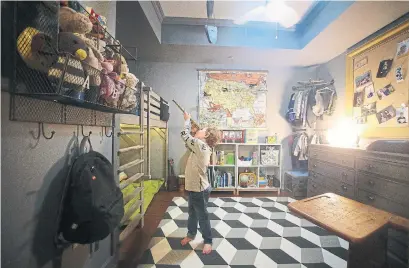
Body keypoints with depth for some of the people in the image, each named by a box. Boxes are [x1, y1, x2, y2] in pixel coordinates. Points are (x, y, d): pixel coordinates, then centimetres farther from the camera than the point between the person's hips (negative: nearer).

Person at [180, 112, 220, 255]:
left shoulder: (201, 145, -25)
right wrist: (193, 129, 4)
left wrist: (187, 120, -6)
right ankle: (191, 234, 47)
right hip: (195, 187, 9)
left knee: (202, 215, 11)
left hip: (199, 189, -9)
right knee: (192, 213, 26)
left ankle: (207, 241, 33)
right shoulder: (202, 146, 3)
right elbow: (189, 139, 15)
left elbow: (185, 135, -20)